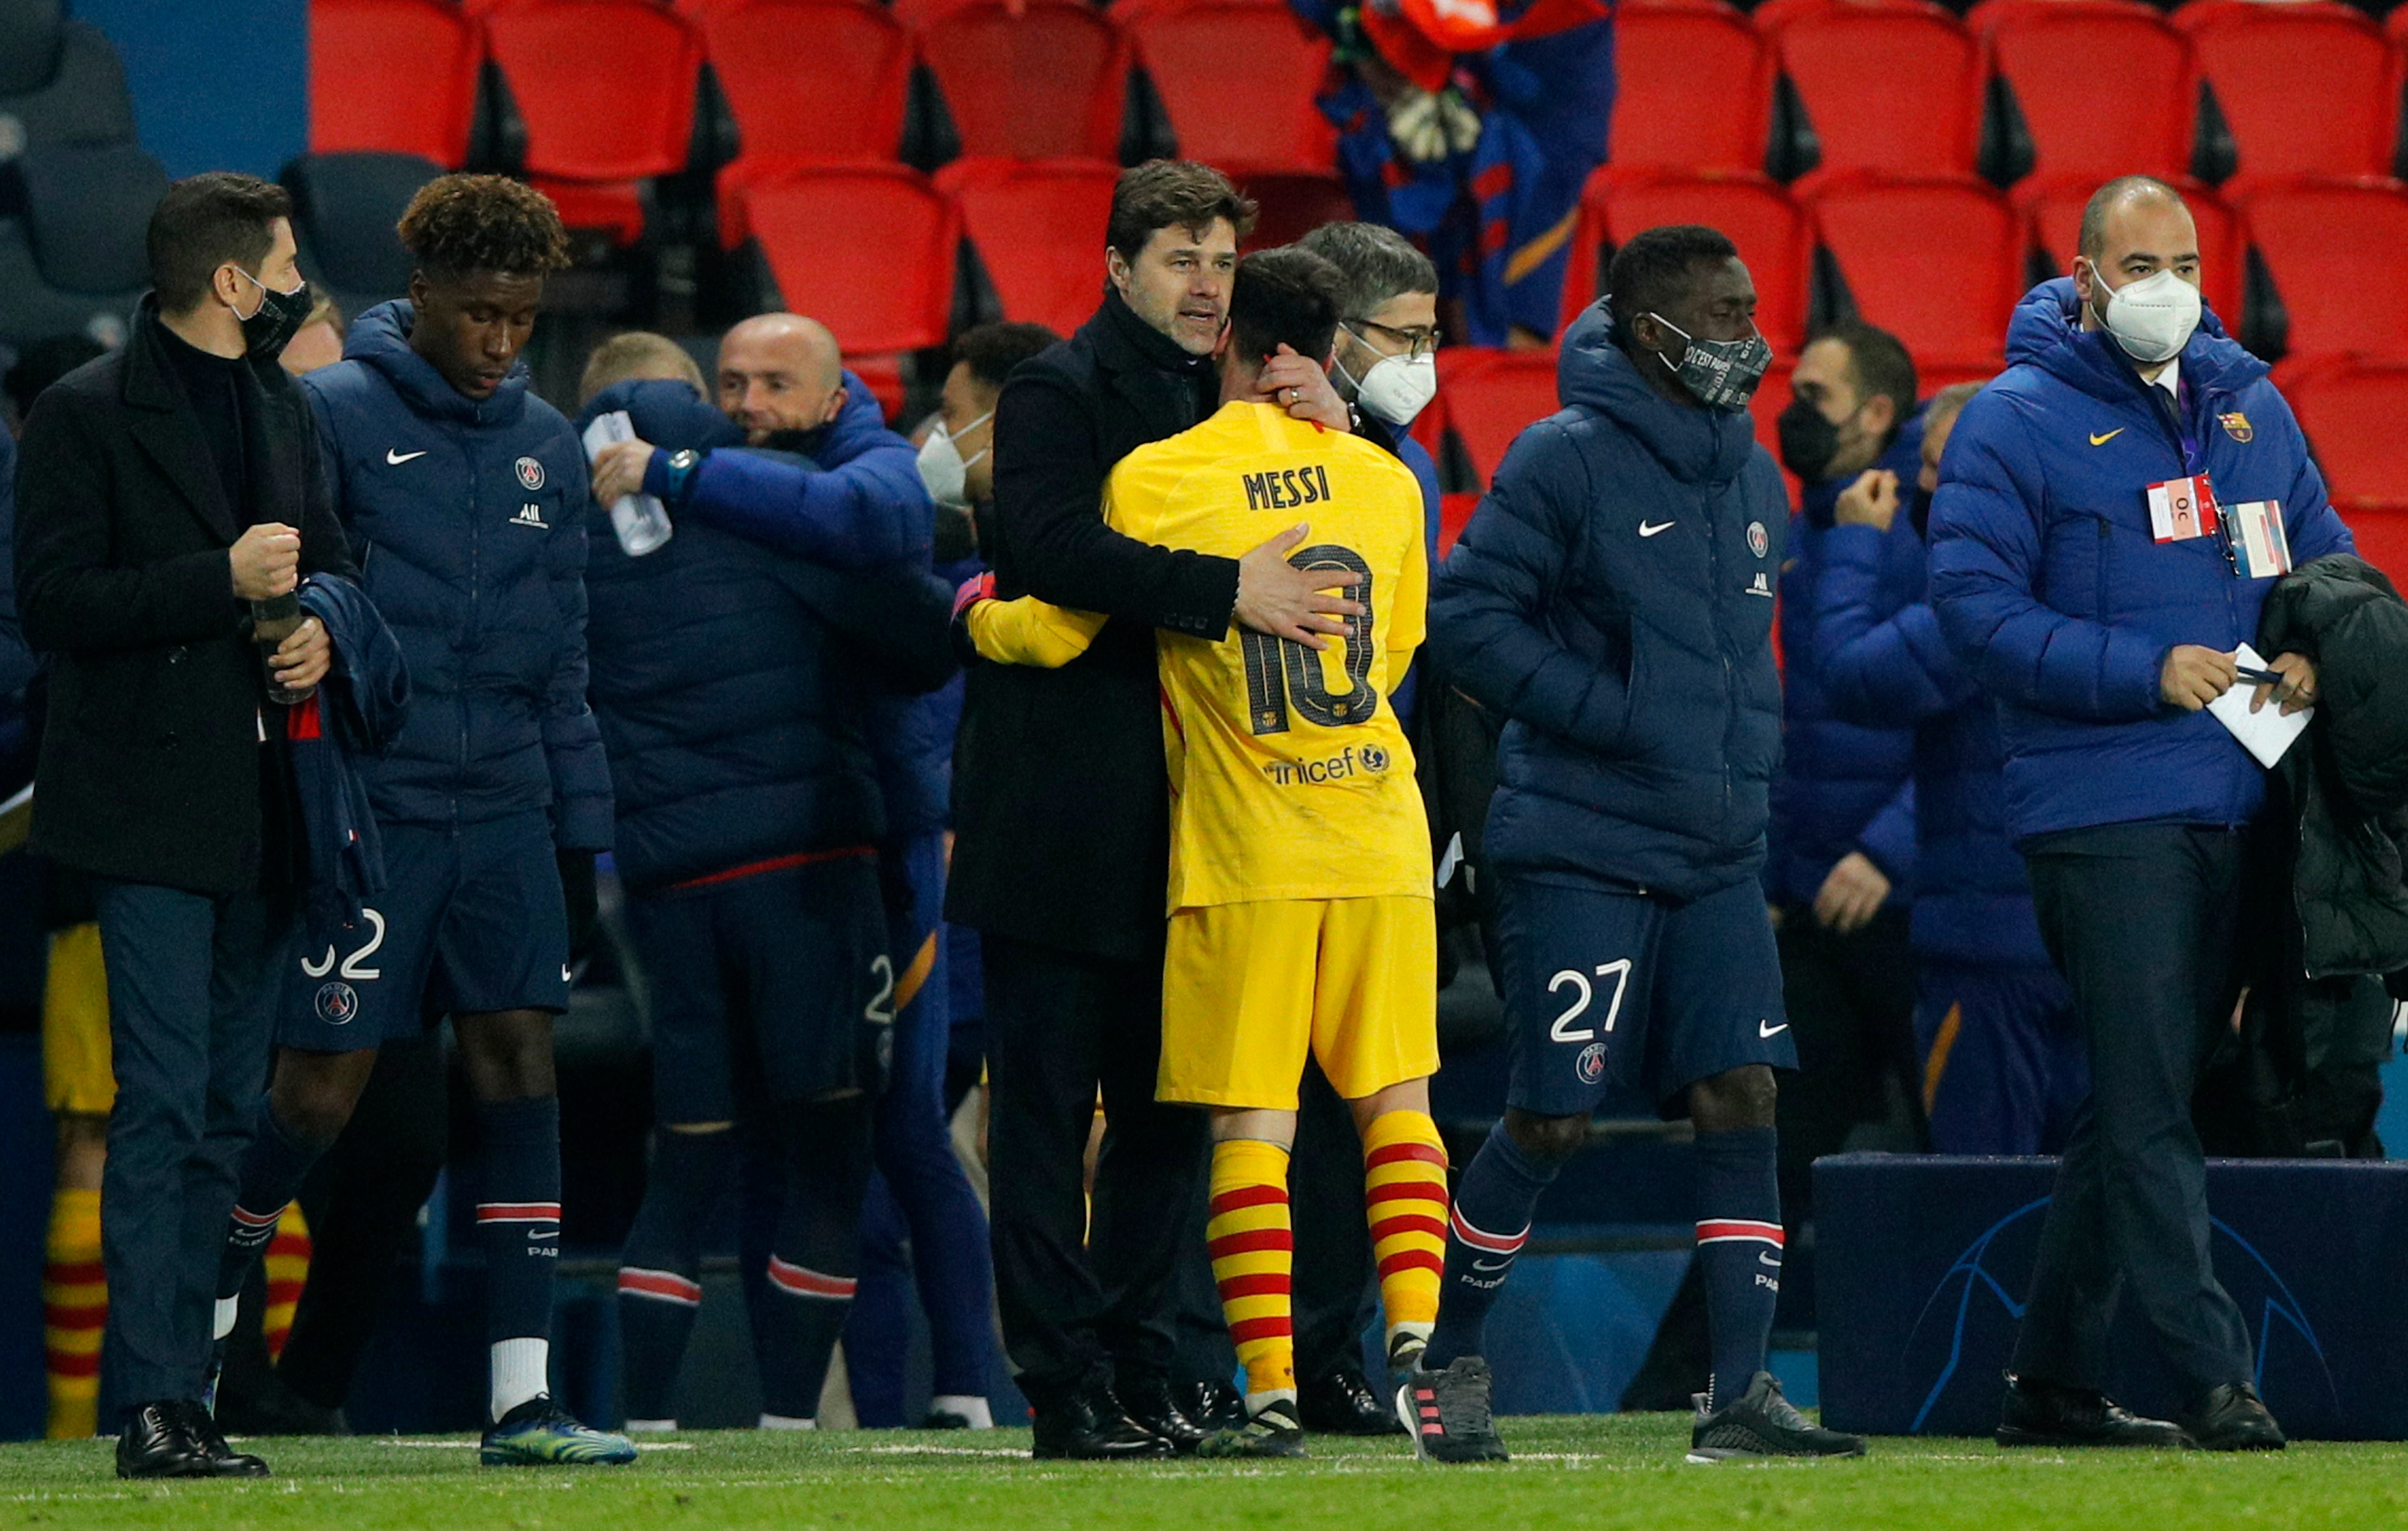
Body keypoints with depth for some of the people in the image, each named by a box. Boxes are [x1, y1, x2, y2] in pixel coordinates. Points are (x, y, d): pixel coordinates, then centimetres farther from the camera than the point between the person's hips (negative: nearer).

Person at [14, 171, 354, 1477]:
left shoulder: (279, 407, 16)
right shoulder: (86, 414, -6)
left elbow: (325, 557, 26)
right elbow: (53, 601, -13)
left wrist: (321, 629, 3)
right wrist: (224, 582, -18)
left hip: (259, 810, 7)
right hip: (152, 811, -7)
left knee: (226, 1111, 7)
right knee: (164, 1106, -11)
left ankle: (180, 1388, 10)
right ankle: (153, 1409, -12)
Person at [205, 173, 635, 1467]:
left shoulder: (546, 446, 12)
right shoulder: (334, 417, -5)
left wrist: (582, 827, 13)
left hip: (506, 814, 5)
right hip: (368, 810, -5)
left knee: (522, 1066, -2)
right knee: (321, 1087, -4)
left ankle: (520, 1398, -1)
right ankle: (195, 1323, 18)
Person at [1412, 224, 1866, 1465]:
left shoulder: (1749, 476, 14)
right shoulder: (1567, 460, -10)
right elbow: (1465, 615, -14)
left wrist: (1748, 767, 12)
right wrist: (1611, 717, -17)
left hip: (1716, 853, 6)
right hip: (1580, 846, -6)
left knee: (1740, 1098, -4)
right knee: (1552, 1120, -4)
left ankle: (1738, 1396, -4)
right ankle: (1445, 1364, 15)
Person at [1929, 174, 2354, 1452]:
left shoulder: (2249, 407, 15)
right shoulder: (2017, 421, -3)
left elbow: (2326, 558, 22)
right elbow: (1976, 605, -10)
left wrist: (2311, 655, -1)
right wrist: (2148, 672, -17)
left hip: (2233, 810, 6)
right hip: (2101, 808, -6)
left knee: (2142, 1101, 10)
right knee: (2147, 1105, -10)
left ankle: (2053, 1380, 19)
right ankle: (2211, 1378, -11)